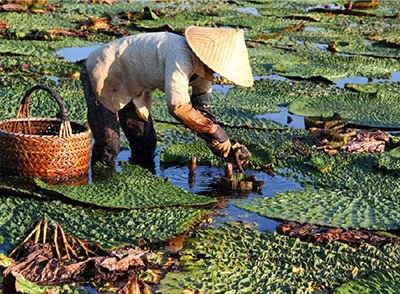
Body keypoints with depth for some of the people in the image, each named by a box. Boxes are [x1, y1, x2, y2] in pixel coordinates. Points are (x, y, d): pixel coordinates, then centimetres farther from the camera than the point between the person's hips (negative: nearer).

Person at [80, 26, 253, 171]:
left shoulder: (202, 67, -7)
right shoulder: (182, 57, -36)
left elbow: (203, 110, -2)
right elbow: (177, 106, -43)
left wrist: (227, 147, -11)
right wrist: (215, 131, -35)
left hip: (131, 85, 9)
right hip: (102, 74, -9)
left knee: (145, 144, 9)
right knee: (107, 147, -11)